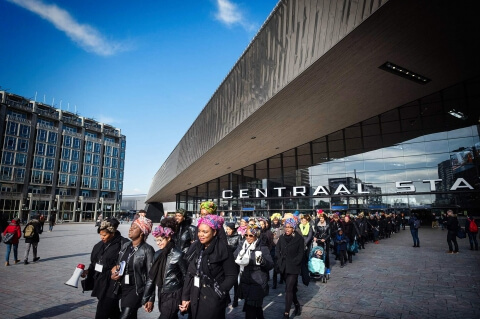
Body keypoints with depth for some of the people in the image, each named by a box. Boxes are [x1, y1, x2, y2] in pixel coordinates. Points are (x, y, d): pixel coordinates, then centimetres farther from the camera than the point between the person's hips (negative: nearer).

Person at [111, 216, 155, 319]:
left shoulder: (147, 250, -14)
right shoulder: (125, 246, 5)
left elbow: (151, 275, -13)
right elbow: (118, 265, 20)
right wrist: (114, 271, -2)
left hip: (136, 289, -6)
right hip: (123, 288, 6)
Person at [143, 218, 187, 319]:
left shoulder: (177, 255, -14)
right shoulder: (157, 255, 3)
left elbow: (186, 277, -8)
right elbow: (152, 277, 7)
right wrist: (147, 299, 7)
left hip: (173, 296, -6)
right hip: (162, 296, 6)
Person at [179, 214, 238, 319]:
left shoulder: (223, 249, -14)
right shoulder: (195, 247, 1)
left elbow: (232, 275, -10)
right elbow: (189, 274, 5)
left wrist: (218, 294, -14)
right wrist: (185, 297, 4)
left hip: (213, 301, -5)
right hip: (195, 299, 5)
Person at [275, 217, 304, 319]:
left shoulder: (299, 238, -6)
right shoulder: (282, 237, 4)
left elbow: (300, 253, -5)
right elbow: (277, 251, 7)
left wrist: (293, 263, -12)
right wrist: (280, 260, -5)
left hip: (293, 267, -4)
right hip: (284, 267, 4)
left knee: (289, 289, -8)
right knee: (291, 288, 16)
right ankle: (297, 305, 38)